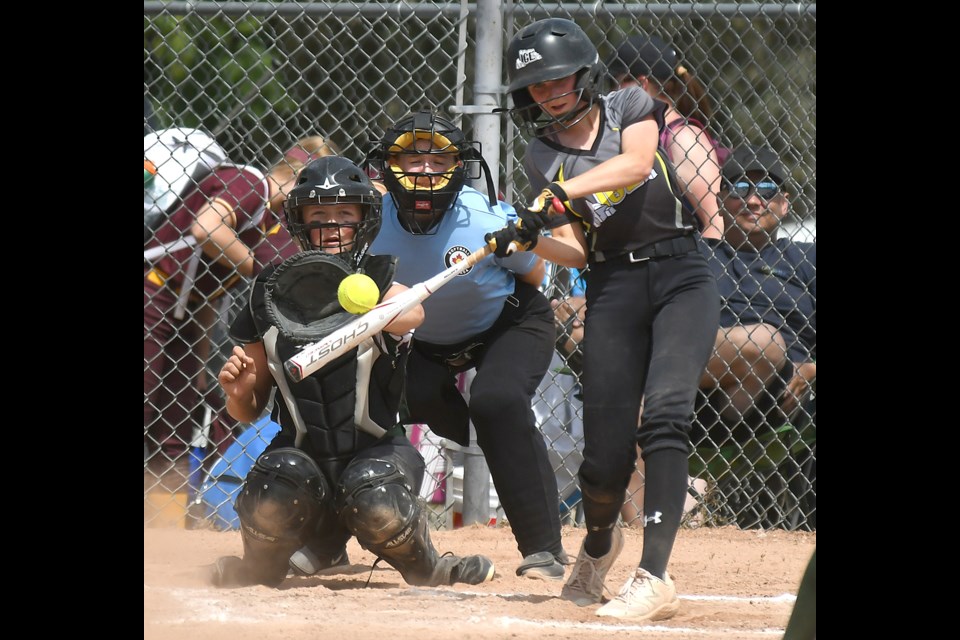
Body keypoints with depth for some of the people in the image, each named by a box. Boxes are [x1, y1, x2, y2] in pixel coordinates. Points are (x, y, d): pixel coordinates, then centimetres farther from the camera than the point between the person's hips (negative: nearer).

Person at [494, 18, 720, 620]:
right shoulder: (543, 158, 8)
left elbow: (636, 162, -19)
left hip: (682, 276, -2)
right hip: (612, 287, 3)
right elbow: (575, 250, 2)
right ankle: (599, 542, 32)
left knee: (663, 414, -23)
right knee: (605, 451, -3)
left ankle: (655, 576, -30)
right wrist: (529, 241, -19)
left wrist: (561, 193, -30)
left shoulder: (631, 107, 3)